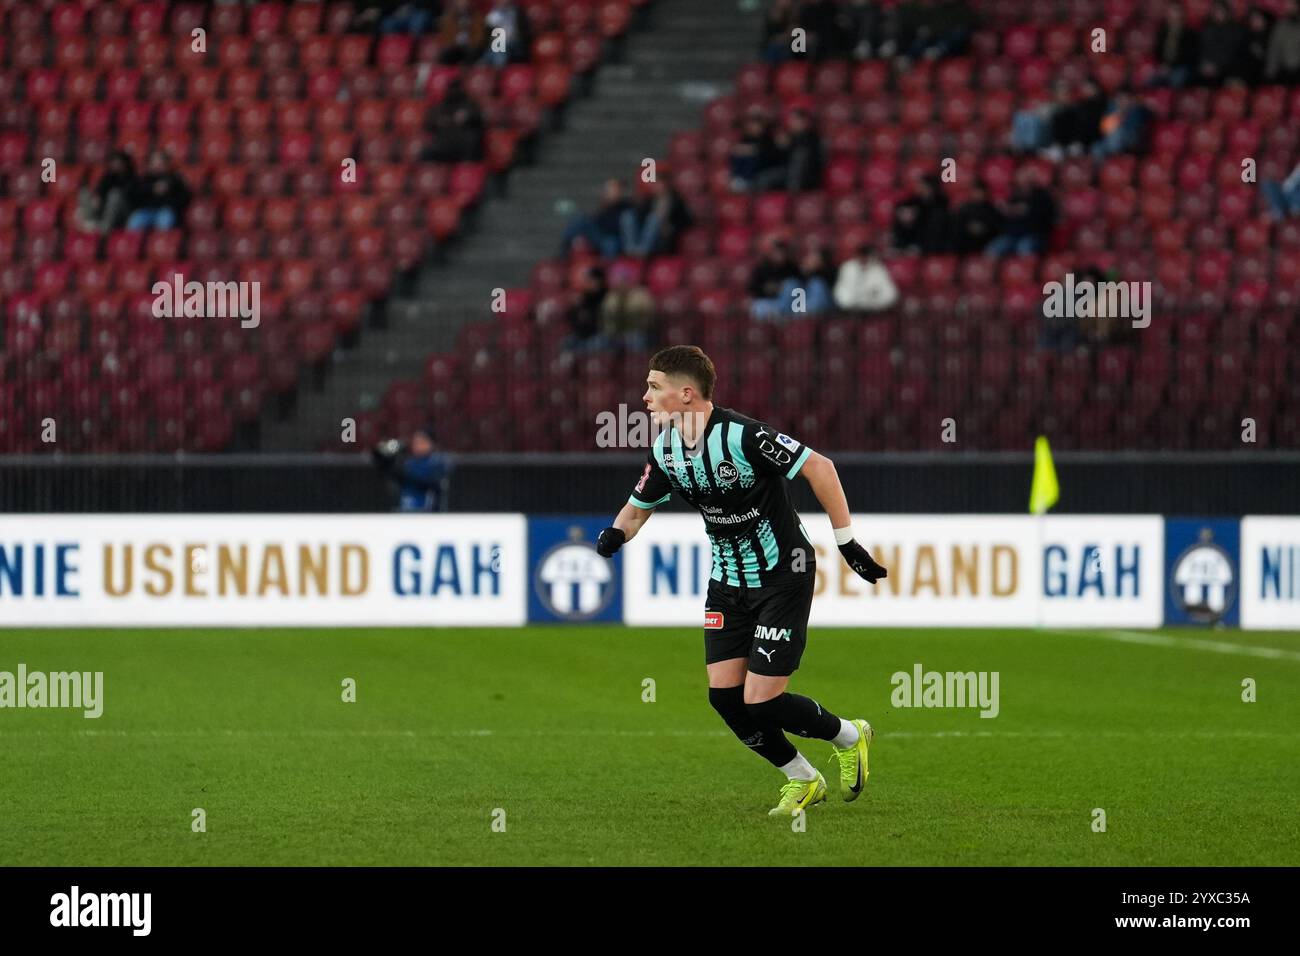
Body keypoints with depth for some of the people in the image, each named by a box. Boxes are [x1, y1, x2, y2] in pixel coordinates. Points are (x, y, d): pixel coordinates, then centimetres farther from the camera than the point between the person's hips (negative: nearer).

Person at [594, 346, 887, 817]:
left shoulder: (741, 435, -25)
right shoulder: (665, 450, -2)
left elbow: (818, 467, -22)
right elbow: (638, 507, 13)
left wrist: (847, 542, -20)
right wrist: (614, 536, -11)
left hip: (783, 575, -7)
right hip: (728, 582, 7)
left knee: (762, 702, -11)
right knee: (724, 694, -2)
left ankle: (848, 737, 18)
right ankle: (803, 780, 18)